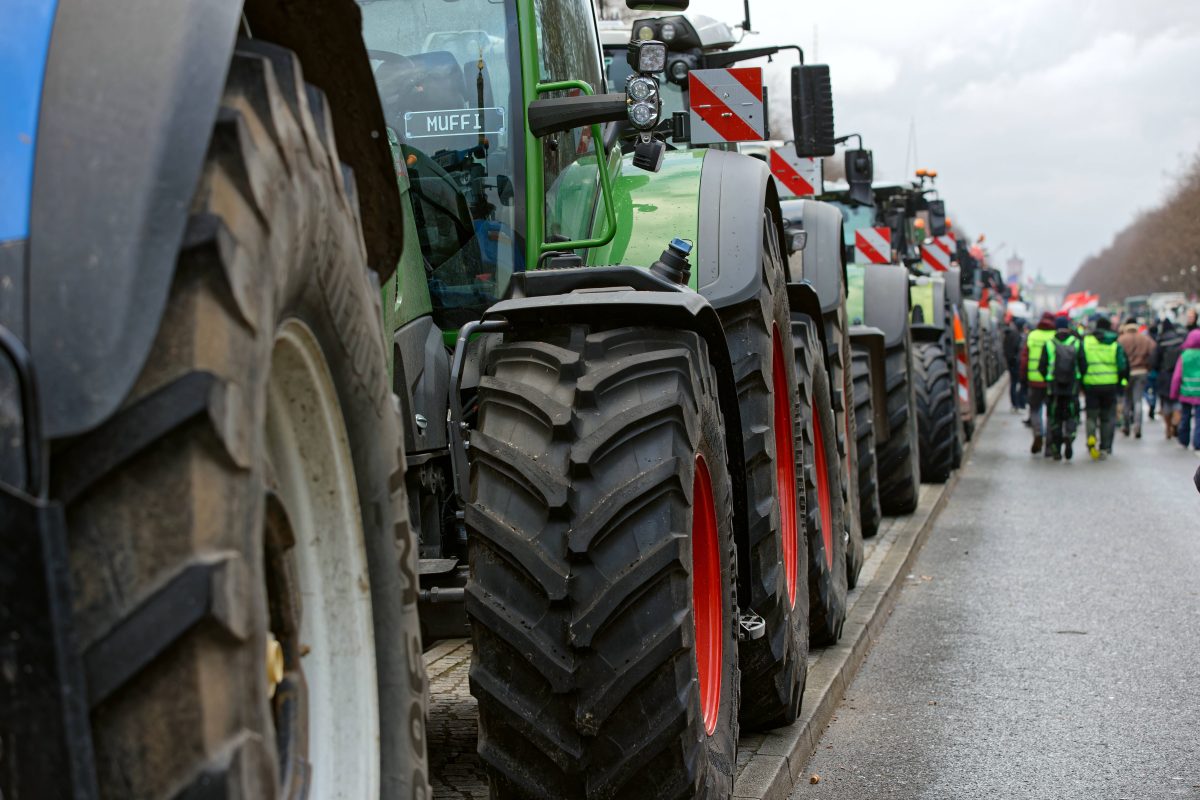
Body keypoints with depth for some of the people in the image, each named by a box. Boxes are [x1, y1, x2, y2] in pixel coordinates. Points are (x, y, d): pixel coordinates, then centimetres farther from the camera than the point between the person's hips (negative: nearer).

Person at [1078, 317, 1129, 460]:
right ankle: (1105, 448, 9)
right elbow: (1123, 366, 0)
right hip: (1110, 385, 0)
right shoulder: (1115, 344, 2)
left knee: (1091, 415, 8)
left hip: (1091, 385, 0)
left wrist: (1081, 383, 5)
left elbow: (1080, 363, -2)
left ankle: (1091, 437, -20)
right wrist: (1121, 383, 11)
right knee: (1108, 417, 10)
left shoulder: (1085, 342, 2)